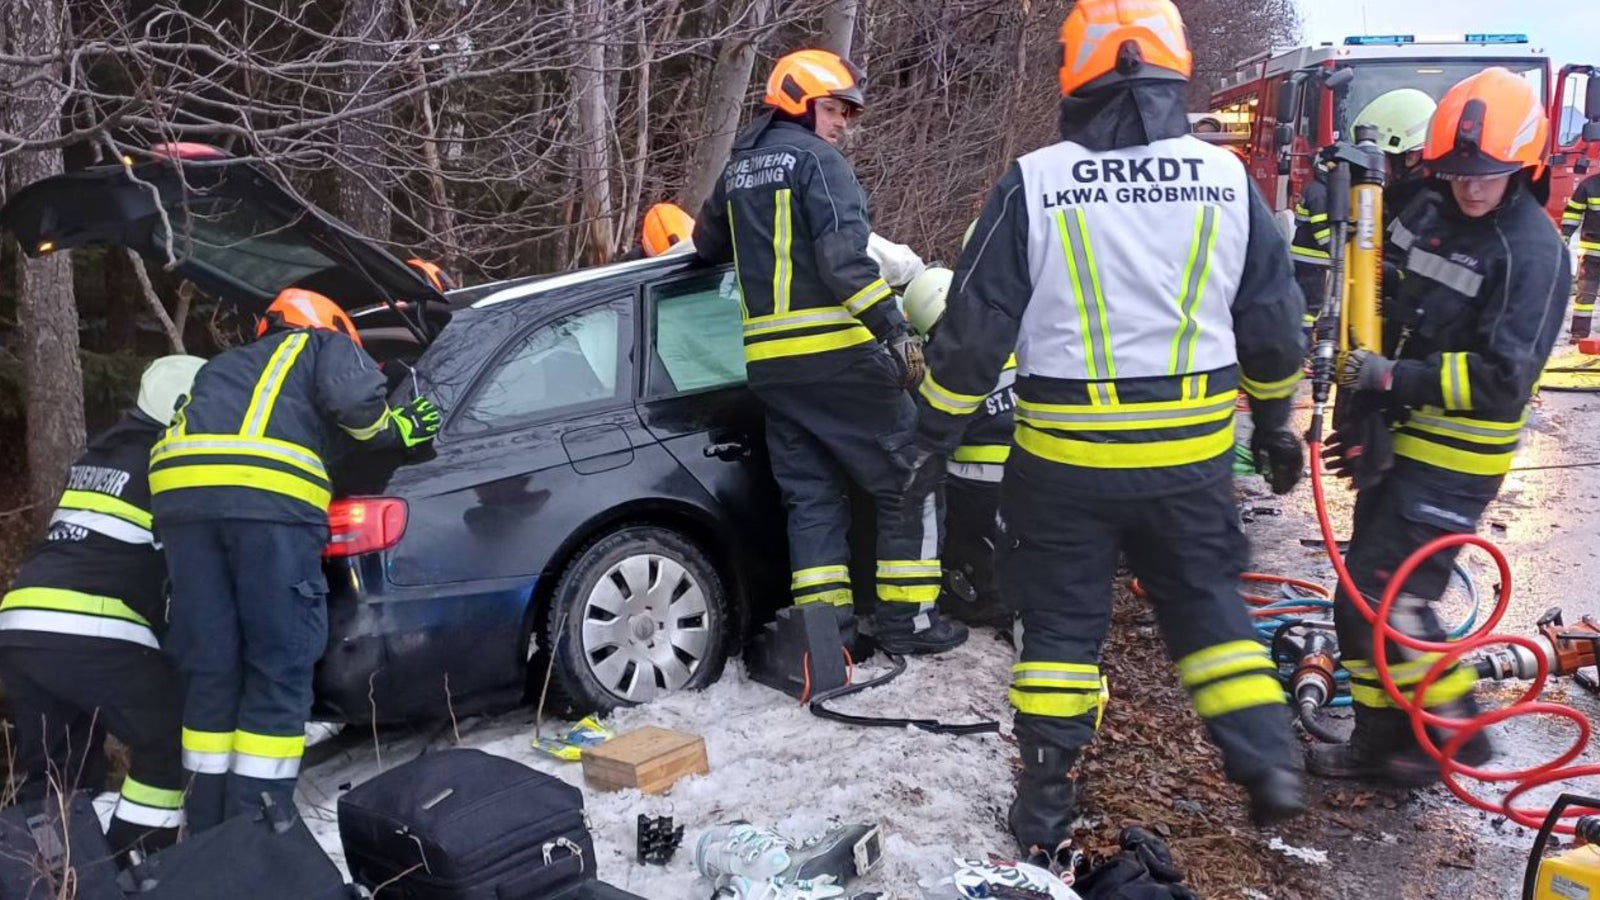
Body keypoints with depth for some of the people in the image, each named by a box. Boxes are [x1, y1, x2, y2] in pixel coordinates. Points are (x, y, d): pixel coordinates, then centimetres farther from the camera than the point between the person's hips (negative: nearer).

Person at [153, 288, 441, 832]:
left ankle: (207, 836, 17)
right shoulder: (328, 344, 24)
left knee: (210, 670, 12)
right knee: (279, 669, 2)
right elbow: (354, 400, 4)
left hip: (181, 490, 6)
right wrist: (396, 429, 20)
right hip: (271, 494, -5)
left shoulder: (227, 364, 41)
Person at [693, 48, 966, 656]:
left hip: (768, 361, 8)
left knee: (810, 494, 12)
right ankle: (908, 618, 4)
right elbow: (844, 257, -18)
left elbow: (708, 244, 33)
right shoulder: (816, 159, -5)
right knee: (908, 481, 2)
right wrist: (894, 328, -20)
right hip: (834, 353, -8)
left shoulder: (739, 169, 18)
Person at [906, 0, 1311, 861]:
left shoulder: (1034, 184, -10)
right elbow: (1273, 325, 8)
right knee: (1207, 603, 21)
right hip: (1193, 453, 2)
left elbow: (974, 325, -7)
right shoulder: (1227, 179, 0)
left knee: (1062, 622, 12)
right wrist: (1273, 422, 22)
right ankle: (1269, 762, 20)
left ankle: (1044, 805, 20)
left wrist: (935, 429, 5)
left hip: (1066, 458, -2)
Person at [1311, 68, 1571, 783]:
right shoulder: (1429, 213, 7)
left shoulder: (1533, 251, -15)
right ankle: (1380, 737, 23)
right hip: (1399, 439, 8)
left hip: (1455, 459, -8)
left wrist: (1395, 378, -24)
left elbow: (1503, 377, -21)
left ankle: (1456, 731, 9)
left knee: (1387, 596, -9)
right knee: (1361, 592, 11)